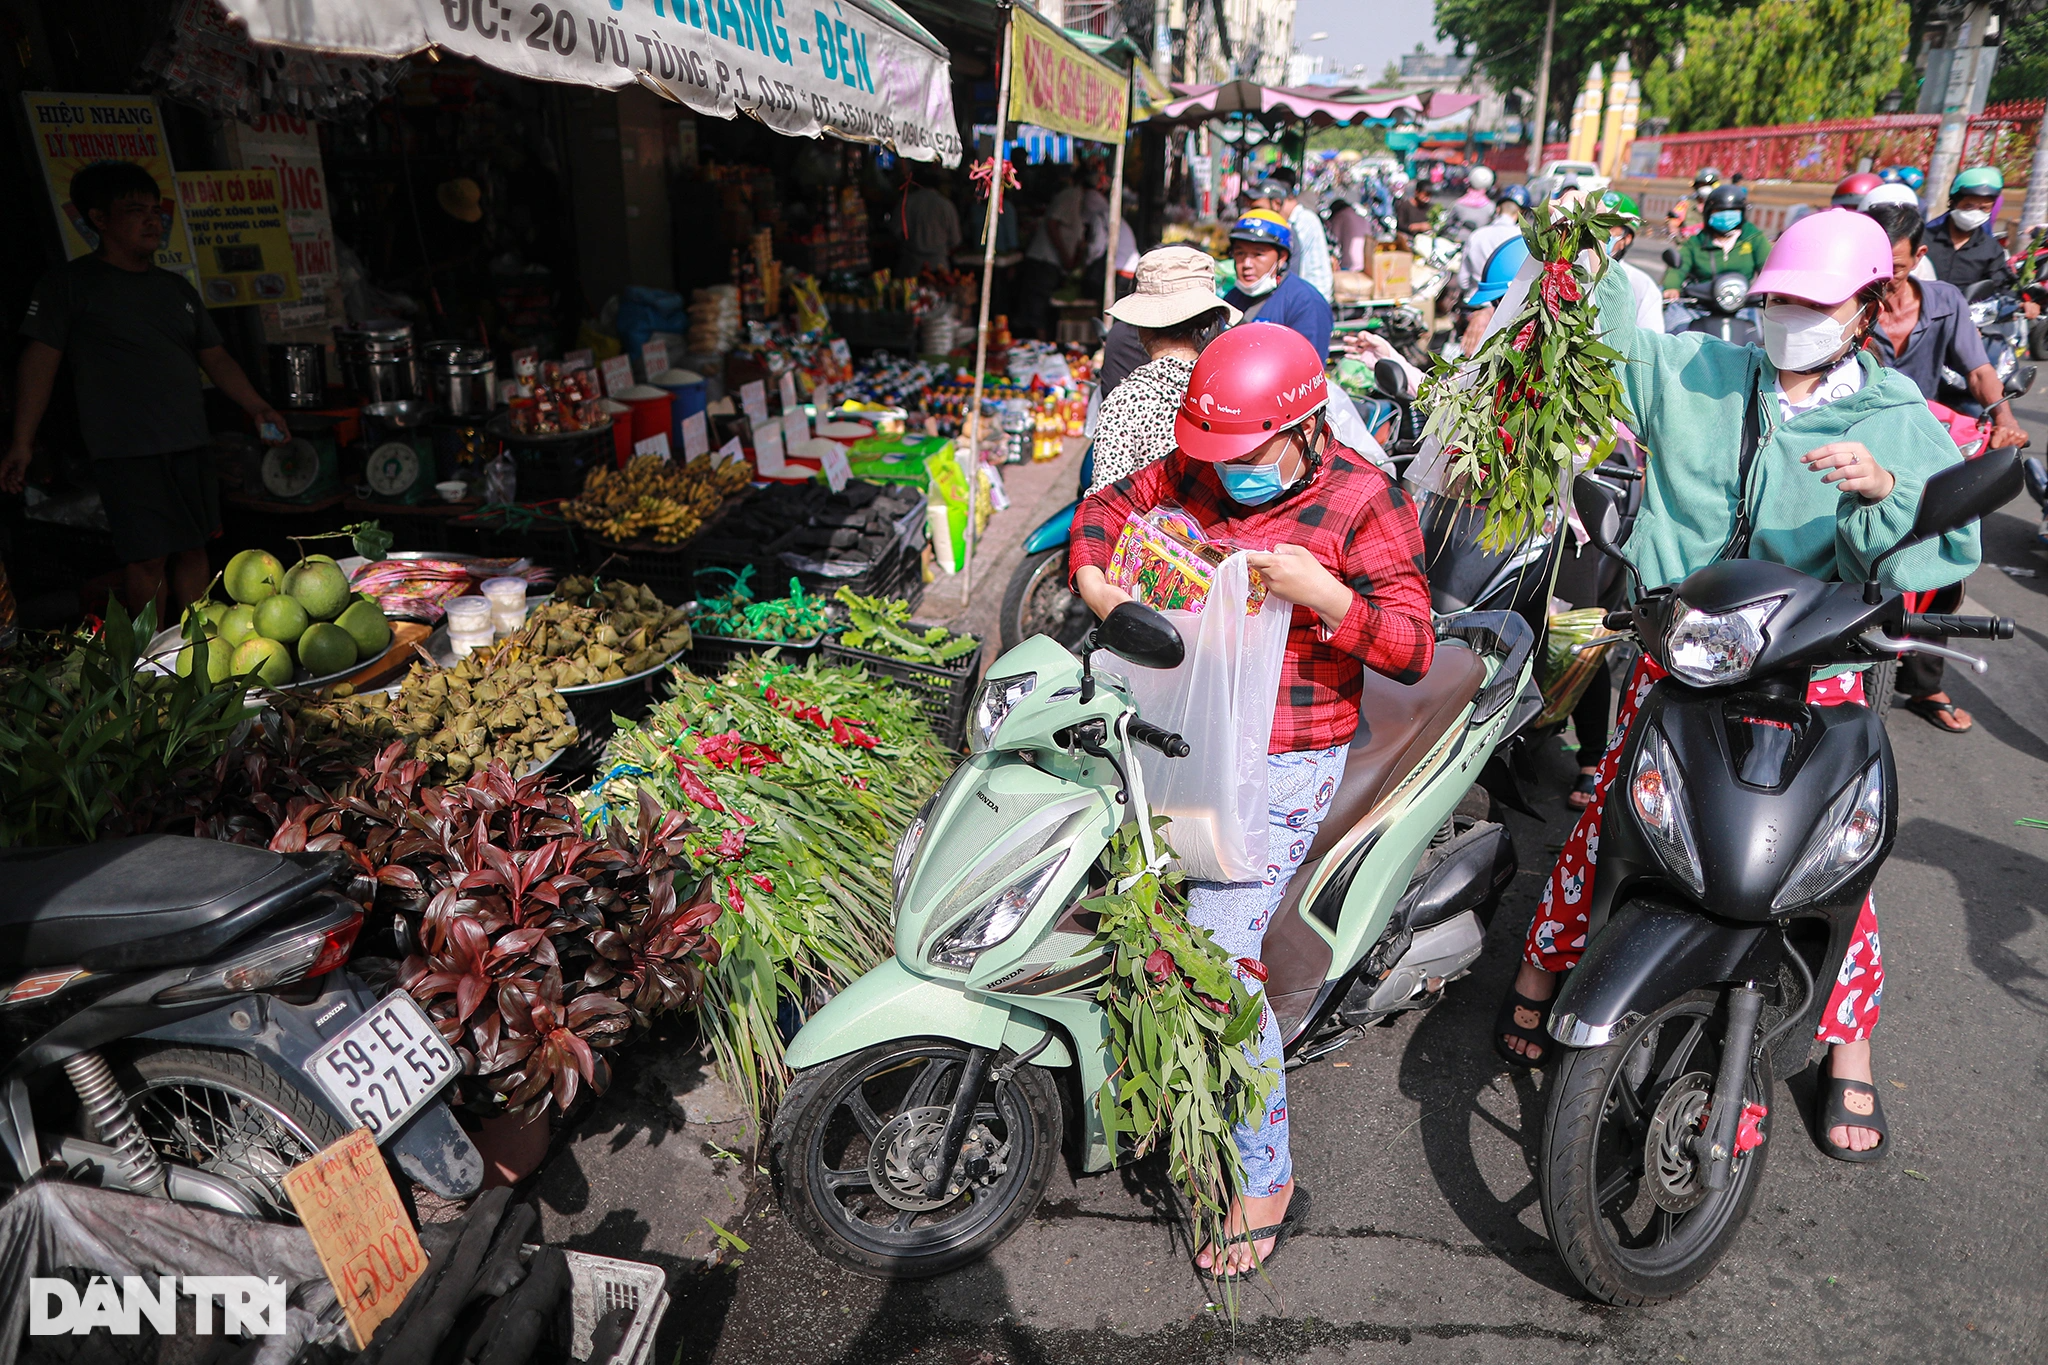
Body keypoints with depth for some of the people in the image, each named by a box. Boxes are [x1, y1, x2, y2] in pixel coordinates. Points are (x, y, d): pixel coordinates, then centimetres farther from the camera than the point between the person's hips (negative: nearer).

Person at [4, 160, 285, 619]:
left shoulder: (177, 289, 18)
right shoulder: (69, 284, 1)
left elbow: (216, 358, 22)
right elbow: (40, 361, -3)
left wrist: (258, 408, 9)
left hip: (189, 445, 6)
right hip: (126, 450, -6)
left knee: (193, 548, 7)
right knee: (147, 557, -8)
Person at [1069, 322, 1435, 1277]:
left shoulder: (1363, 500, -10)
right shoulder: (1195, 468, 4)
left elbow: (1412, 648, -12)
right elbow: (1107, 506, 18)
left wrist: (1322, 594, -29)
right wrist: (1093, 578, -3)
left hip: (1284, 763, -6)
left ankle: (1267, 1180, 9)